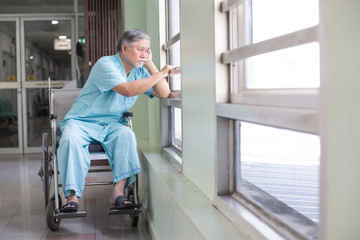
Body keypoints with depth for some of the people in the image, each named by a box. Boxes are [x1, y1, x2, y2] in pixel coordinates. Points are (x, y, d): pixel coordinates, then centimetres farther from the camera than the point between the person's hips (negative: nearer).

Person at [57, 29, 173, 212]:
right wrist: (161, 73, -21)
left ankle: (118, 192, -28)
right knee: (70, 139, -34)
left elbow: (164, 94, -2)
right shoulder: (106, 64, -15)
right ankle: (72, 197, -31)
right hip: (80, 121, -4)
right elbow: (127, 90, -29)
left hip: (111, 125, 5)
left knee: (126, 134, -27)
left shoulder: (140, 71, 7)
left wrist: (150, 65, -6)